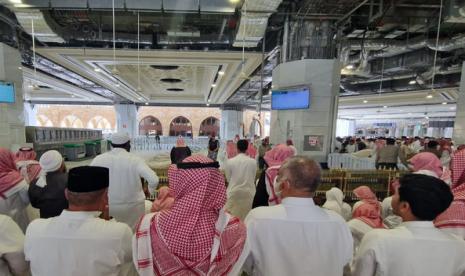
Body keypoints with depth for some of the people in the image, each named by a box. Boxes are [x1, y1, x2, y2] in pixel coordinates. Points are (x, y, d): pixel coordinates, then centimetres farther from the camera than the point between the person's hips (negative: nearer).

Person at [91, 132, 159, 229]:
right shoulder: (135, 160, -13)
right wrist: (149, 190, -2)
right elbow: (154, 180, -22)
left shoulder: (99, 159, -6)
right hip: (133, 205, -2)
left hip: (108, 206, 2)